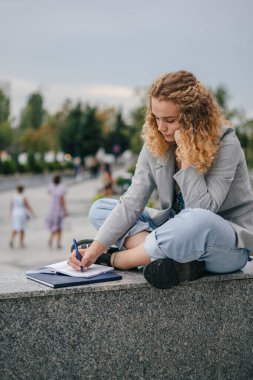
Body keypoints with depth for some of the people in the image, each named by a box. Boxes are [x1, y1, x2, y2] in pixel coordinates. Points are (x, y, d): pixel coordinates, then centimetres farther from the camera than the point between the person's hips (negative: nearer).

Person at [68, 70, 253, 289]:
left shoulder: (225, 145, -19)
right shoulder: (155, 143, -4)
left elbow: (203, 211, -27)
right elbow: (132, 202, -10)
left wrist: (187, 157, -29)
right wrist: (96, 248, -18)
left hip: (230, 245, -6)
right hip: (180, 232, 6)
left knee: (197, 222, -42)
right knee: (100, 209, -3)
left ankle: (115, 260, -18)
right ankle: (179, 261, -24)